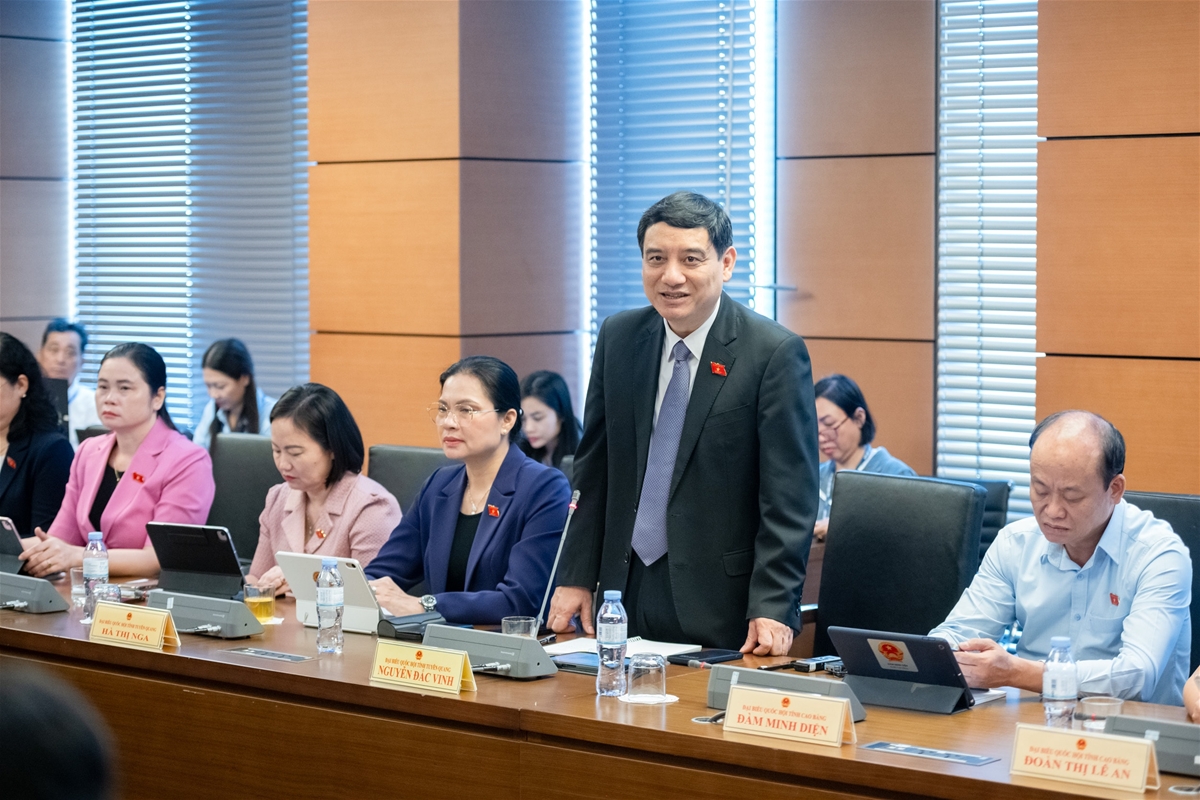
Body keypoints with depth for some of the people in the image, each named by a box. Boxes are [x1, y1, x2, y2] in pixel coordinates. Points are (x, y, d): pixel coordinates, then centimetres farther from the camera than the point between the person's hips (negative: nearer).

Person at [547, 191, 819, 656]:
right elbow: (593, 469, 11)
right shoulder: (617, 337, 6)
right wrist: (576, 578, 6)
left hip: (722, 606, -4)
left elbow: (789, 496, -11)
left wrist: (772, 608, -18)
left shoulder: (776, 352, -10)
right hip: (625, 591, 4)